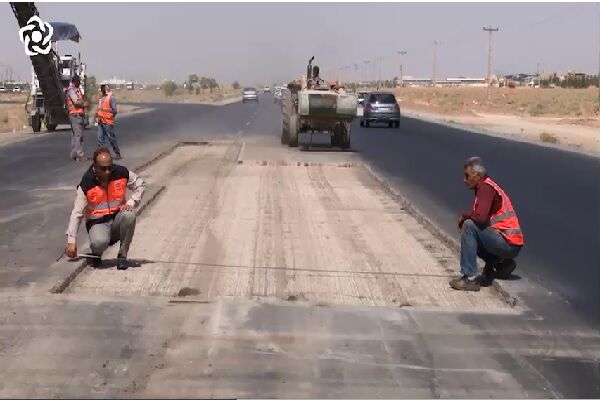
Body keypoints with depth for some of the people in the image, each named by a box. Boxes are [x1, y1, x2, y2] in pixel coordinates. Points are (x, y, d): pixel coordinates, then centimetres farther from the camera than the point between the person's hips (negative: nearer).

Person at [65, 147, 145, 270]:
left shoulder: (121, 173, -9)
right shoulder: (86, 185, -15)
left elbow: (140, 184, 9)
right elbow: (76, 213, -12)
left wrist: (131, 202, -9)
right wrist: (71, 241, -15)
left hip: (117, 218, 3)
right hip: (97, 223, -3)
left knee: (129, 215, -32)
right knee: (99, 242, -36)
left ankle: (122, 255, -13)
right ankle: (96, 253, 6)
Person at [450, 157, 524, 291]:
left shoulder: (486, 187, -13)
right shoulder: (485, 187, 16)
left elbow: (480, 217, -25)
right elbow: (481, 216, 19)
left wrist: (463, 216, -7)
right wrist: (466, 217, 1)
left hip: (508, 243, -10)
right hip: (510, 245, 10)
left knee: (469, 226, -19)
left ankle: (469, 278, -18)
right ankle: (501, 264, 13)